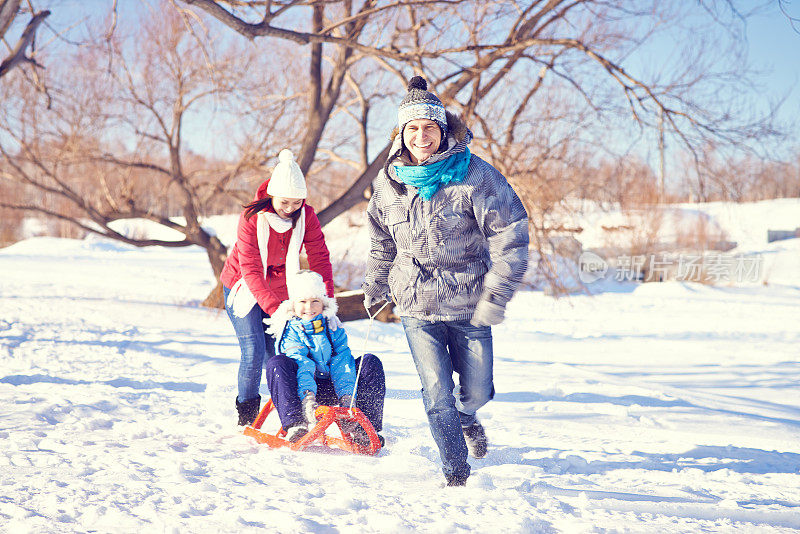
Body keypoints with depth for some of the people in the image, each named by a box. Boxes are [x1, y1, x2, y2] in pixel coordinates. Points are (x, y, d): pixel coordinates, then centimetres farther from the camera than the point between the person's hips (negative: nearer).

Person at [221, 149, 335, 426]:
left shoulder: (306, 216, -15)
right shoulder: (252, 217, -25)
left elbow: (319, 259, -13)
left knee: (278, 352, -6)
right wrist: (276, 309, -37)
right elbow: (251, 271, -28)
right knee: (254, 352, -14)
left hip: (279, 287, 3)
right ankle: (246, 419, 2)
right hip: (244, 287, -3)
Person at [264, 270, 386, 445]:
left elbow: (342, 362, -5)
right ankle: (295, 425, -43)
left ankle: (363, 427, -26)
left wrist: (347, 396, -22)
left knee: (371, 363, -13)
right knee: (277, 363, -29)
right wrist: (307, 397, -39)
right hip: (302, 389, -3)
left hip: (331, 390, 3)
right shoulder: (289, 331, -4)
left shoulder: (333, 326, 7)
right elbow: (301, 365, -22)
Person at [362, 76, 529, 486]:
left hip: (469, 305, -1)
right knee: (437, 395, -4)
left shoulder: (474, 175, -13)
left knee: (476, 391, 10)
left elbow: (511, 233, -12)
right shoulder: (390, 182, -1)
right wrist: (374, 287, 25)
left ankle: (467, 417, 47)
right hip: (416, 306, 1)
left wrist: (496, 294, -17)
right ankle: (456, 473, 14)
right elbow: (380, 241, 17)